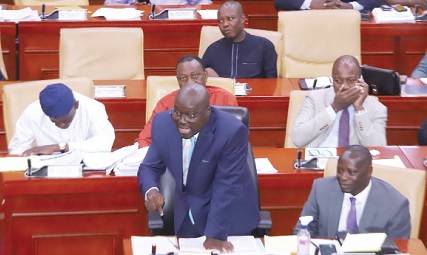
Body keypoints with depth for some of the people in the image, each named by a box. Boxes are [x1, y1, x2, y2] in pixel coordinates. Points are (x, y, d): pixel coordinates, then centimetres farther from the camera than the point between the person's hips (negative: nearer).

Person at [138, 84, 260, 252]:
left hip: (229, 218, -4)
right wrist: (151, 190, -25)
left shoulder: (232, 132, -27)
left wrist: (214, 235, -29)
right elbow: (150, 167, -3)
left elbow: (226, 188, -26)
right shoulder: (163, 123, -14)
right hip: (187, 215, 4)